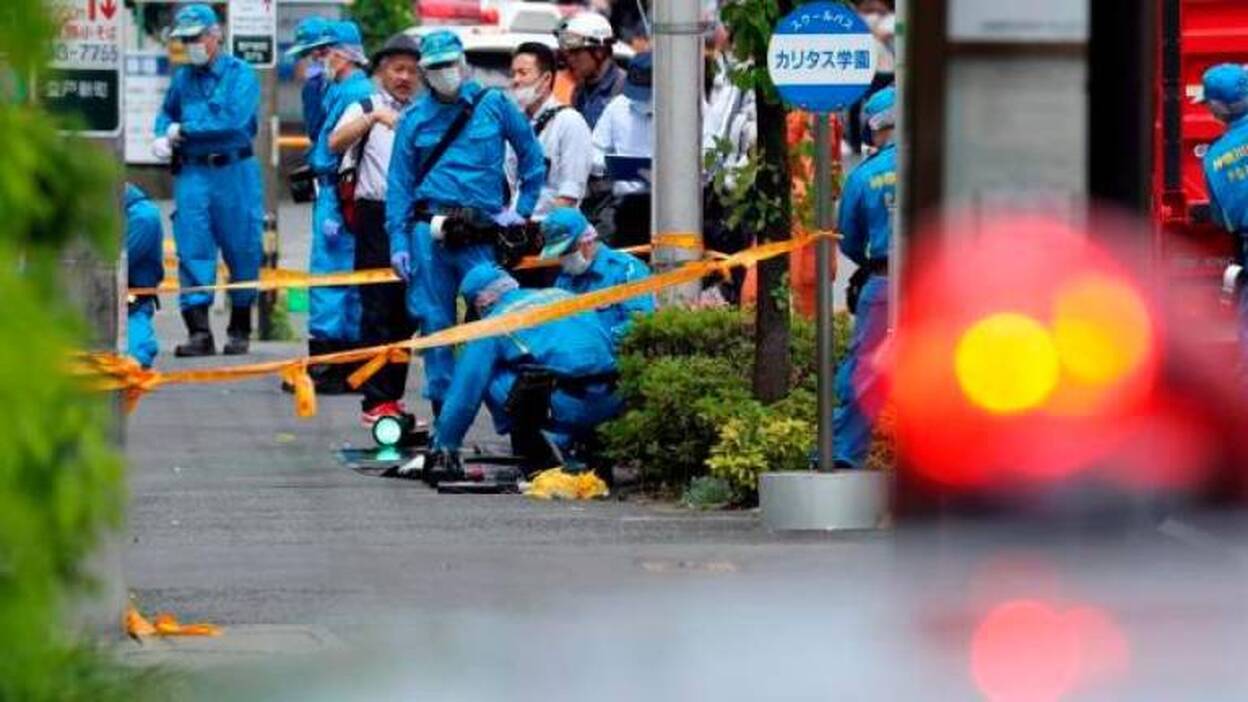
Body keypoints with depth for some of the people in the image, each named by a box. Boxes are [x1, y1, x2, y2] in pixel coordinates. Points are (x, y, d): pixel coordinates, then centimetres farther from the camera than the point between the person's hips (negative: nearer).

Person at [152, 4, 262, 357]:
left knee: (241, 250, 4)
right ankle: (199, 331, -8)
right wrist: (164, 136, 5)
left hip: (234, 172, -4)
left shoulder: (239, 74, -3)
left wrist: (184, 131, -11)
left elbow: (234, 121, -16)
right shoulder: (182, 78, 12)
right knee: (192, 250, -6)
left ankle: (239, 328, 17)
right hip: (192, 173, 4)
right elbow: (167, 113, 28)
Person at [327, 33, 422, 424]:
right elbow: (335, 143, -15)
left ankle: (394, 394, 15)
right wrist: (374, 117, -27)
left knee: (406, 312, 8)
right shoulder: (365, 109, 4)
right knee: (378, 309, -6)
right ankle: (376, 402, -6)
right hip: (377, 218, -4)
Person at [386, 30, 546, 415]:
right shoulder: (415, 118, 8)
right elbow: (399, 182, 7)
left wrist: (523, 208, 9)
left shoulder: (494, 105, 4)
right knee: (434, 320, 3)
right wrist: (398, 241, 1)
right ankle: (442, 407, 10)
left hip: (481, 233, -1)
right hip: (429, 231, 2)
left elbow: (531, 155, 13)